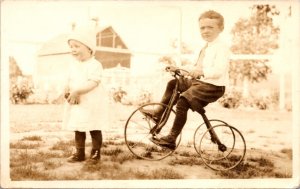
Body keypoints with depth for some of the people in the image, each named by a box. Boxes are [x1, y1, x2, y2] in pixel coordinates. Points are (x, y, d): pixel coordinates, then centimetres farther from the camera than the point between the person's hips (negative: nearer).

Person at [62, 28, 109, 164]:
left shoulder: (94, 65, -14)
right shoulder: (73, 64, 9)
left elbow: (93, 83, -24)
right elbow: (69, 81, 14)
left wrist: (76, 91, -30)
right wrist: (67, 89, -9)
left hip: (92, 104, -7)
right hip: (76, 103, 7)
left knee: (94, 129, 5)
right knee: (78, 129, 13)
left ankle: (96, 153, 17)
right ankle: (80, 153, 24)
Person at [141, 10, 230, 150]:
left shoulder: (221, 48, -14)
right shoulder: (206, 48, 16)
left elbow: (218, 71, -28)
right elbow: (197, 67, 24)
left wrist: (201, 71, -42)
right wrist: (178, 69, 14)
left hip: (213, 86, -10)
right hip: (200, 82, 10)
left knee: (182, 102, -23)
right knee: (173, 84, 17)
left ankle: (171, 139, -18)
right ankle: (158, 113, 24)